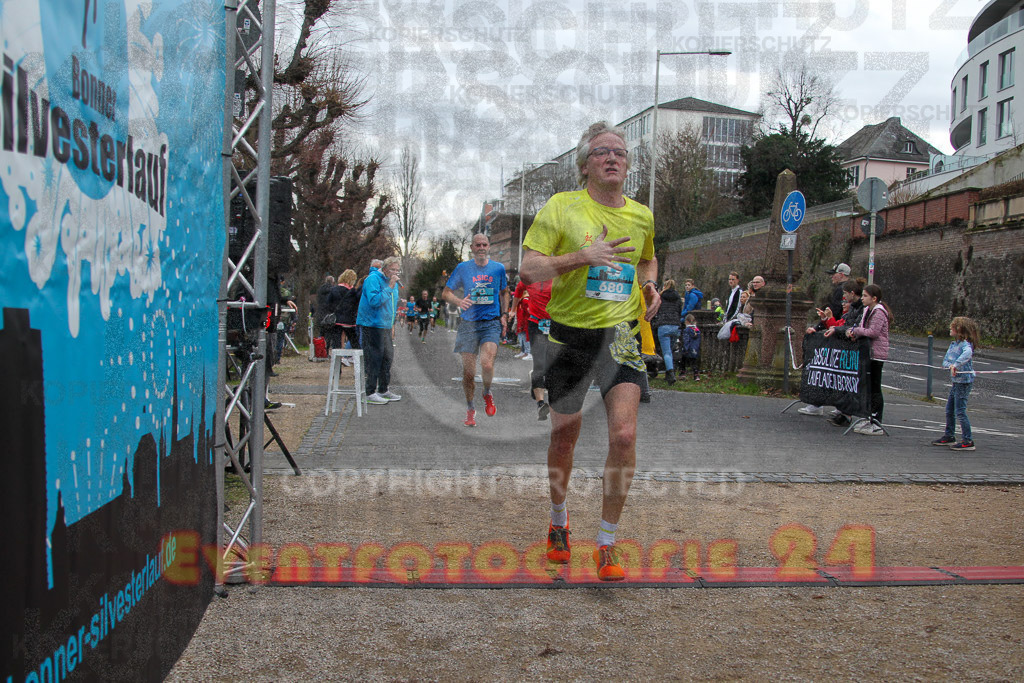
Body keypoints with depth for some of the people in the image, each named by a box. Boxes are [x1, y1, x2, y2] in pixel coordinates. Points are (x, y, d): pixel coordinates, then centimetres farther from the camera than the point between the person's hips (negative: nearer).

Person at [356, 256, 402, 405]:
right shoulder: (373, 279, -14)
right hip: (371, 325, -9)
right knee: (374, 359, -8)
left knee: (388, 356, 13)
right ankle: (370, 394, -3)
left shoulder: (393, 282, 15)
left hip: (384, 326, 9)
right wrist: (389, 288, -25)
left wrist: (392, 323, 22)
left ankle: (383, 390, 26)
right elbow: (374, 301, -27)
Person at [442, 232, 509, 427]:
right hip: (469, 324, 1)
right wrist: (459, 301, -14)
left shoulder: (498, 268, 7)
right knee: (468, 370, 1)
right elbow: (446, 293, 6)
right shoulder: (462, 268, 4)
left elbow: (504, 292, 21)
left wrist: (504, 315, 10)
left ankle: (487, 393, 10)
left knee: (487, 364, -21)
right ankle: (470, 408, 20)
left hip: (492, 323, -1)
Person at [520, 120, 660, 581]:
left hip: (620, 334, 2)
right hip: (570, 334, -2)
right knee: (564, 437, 10)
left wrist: (650, 284, 8)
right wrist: (582, 256, -22)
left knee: (624, 435, -15)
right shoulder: (561, 207, -4)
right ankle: (559, 522, 37)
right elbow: (528, 270, -10)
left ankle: (606, 544, -2)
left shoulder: (641, 215, 9)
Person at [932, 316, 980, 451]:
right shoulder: (953, 344, 12)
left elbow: (967, 354, -38)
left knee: (960, 411, -8)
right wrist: (950, 365, -12)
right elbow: (945, 360, 8)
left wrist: (955, 365, -42)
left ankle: (968, 441, -3)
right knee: (949, 410, 16)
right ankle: (949, 436, 29)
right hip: (955, 381, 9)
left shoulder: (966, 344, -15)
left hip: (964, 381, -9)